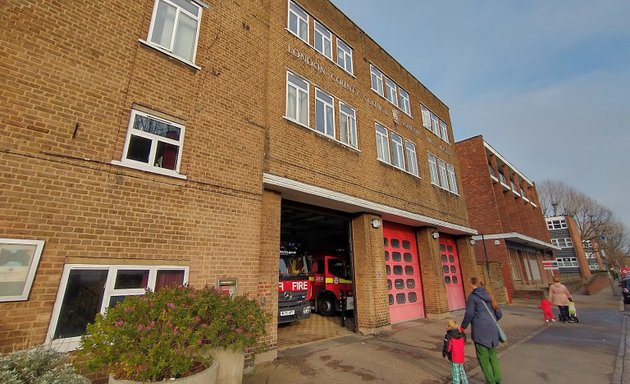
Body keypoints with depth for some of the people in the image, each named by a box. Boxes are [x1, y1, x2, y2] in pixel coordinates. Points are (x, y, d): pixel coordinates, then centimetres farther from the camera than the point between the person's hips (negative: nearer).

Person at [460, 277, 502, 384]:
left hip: (480, 331, -7)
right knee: (493, 356, 19)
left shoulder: (473, 296, -9)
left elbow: (469, 314, -13)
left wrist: (463, 327, 0)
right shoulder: (488, 296, 11)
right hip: (492, 330, 7)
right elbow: (499, 314, 16)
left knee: (483, 357, 7)